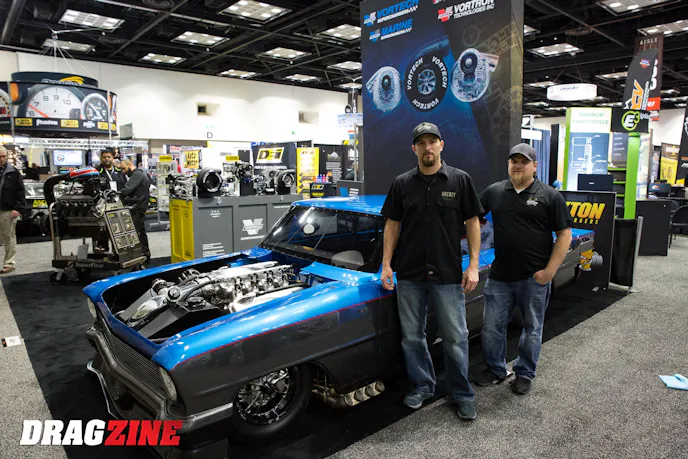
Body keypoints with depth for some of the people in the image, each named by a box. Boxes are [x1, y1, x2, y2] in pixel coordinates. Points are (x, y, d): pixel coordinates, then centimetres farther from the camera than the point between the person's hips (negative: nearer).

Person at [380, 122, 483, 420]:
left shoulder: (460, 180, -1)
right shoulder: (402, 183, 3)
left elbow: (472, 223, 0)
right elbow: (392, 225, 6)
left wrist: (473, 266, -6)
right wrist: (386, 264, -1)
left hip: (448, 275, -2)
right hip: (409, 275, 2)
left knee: (455, 337, 6)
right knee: (412, 336, 12)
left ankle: (462, 394, 24)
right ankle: (422, 386, 31)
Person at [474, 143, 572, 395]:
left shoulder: (550, 196, -4)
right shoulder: (494, 192, 5)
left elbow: (564, 235, -4)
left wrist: (549, 271, -11)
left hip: (534, 278, -2)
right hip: (499, 276, 3)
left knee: (532, 328, 13)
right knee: (491, 327, 9)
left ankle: (524, 374, 32)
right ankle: (495, 370, 30)